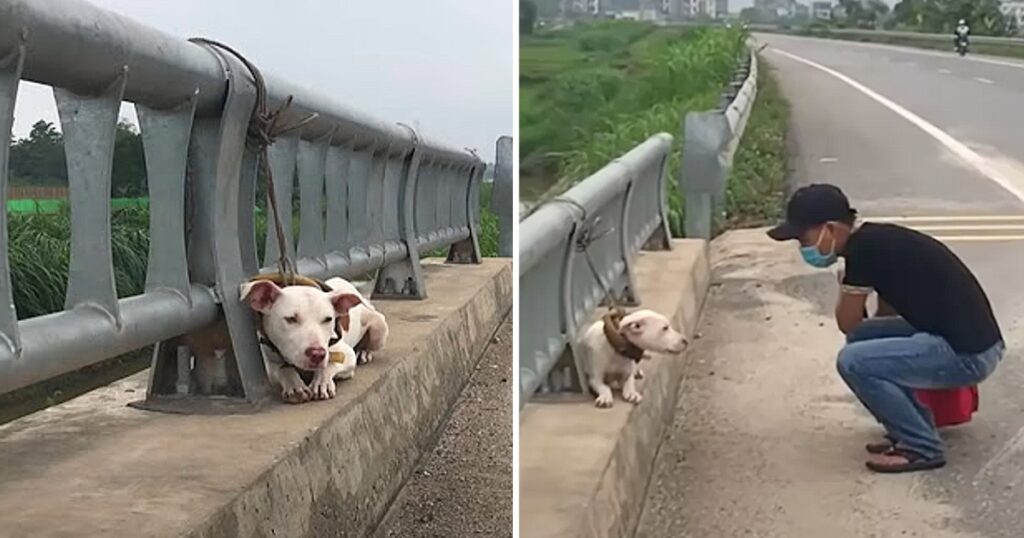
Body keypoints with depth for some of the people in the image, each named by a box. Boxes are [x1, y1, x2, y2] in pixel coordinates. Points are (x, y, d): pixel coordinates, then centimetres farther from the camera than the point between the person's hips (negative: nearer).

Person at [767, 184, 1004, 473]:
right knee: (860, 339, 14)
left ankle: (922, 448, 0)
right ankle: (912, 430, 19)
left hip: (968, 354, -10)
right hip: (962, 339, 10)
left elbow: (847, 322, -5)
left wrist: (844, 286, 8)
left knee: (853, 361, -15)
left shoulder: (865, 249, -18)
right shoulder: (876, 239, 11)